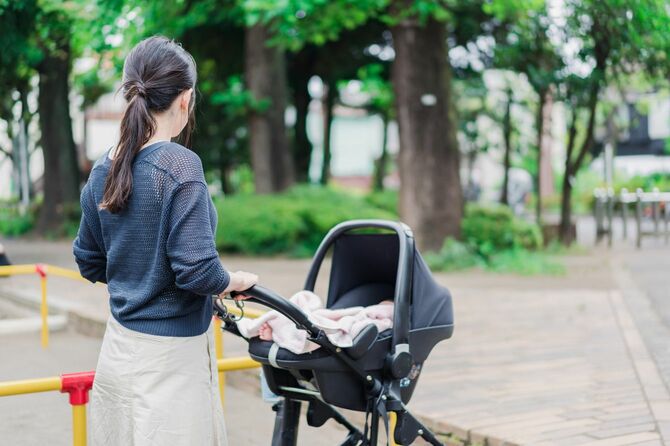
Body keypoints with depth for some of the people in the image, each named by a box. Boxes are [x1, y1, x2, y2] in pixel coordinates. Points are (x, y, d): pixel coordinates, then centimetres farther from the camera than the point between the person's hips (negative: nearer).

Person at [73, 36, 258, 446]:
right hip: (168, 356, -7)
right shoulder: (180, 165, -18)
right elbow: (198, 271, -22)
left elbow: (90, 262, 13)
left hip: (120, 348, 7)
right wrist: (234, 281, -3)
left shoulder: (103, 170, 2)